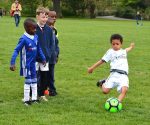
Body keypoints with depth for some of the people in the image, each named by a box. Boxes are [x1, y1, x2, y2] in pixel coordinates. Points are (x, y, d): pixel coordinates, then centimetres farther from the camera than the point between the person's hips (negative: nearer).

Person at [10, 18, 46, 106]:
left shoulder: (36, 37, -2)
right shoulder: (24, 39, -22)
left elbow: (39, 49, 11)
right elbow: (16, 50, -22)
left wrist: (43, 58, 12)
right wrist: (12, 63, -27)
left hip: (33, 63, 7)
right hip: (26, 63, -6)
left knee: (34, 80, 13)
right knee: (28, 81, 1)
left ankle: (34, 98, 24)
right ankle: (26, 99, 13)